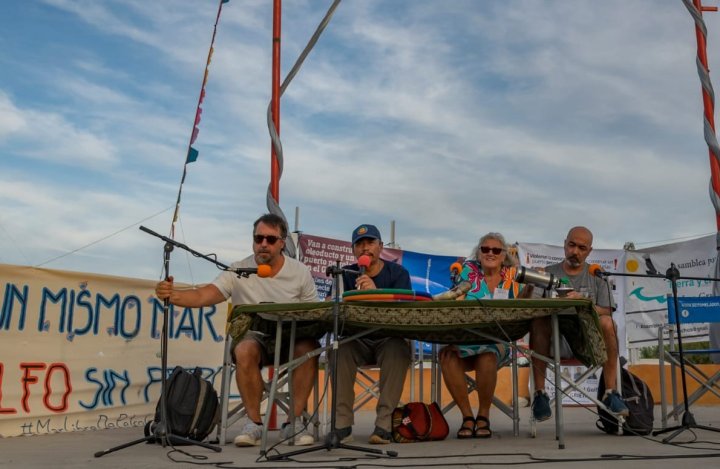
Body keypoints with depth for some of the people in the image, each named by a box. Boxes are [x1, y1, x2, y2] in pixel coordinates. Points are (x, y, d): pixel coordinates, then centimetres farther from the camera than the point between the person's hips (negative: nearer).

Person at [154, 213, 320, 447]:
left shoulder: (300, 272, 1)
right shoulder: (238, 271, -4)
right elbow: (203, 295, -16)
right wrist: (173, 295, -36)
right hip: (254, 337, -1)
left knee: (308, 347, -32)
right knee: (245, 350, -35)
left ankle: (294, 422, -17)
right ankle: (254, 422, -17)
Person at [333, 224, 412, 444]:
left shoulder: (397, 272, 2)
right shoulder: (346, 275, 9)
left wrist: (376, 292, -31)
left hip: (388, 338, -1)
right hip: (357, 341, 2)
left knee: (398, 349, -34)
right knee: (339, 349, -30)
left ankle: (384, 423, -29)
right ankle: (342, 423, -23)